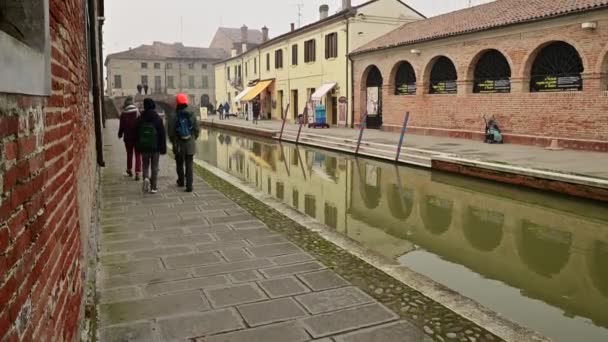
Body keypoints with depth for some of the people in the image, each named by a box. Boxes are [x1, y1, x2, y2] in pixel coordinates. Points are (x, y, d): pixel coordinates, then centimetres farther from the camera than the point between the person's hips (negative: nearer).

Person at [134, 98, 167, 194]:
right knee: (154, 167, 7)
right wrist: (163, 148, 0)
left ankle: (146, 178, -11)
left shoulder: (140, 120, 0)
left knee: (145, 165, 16)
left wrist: (137, 148, 12)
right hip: (155, 147, -1)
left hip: (144, 147, 1)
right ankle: (154, 187, 7)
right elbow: (162, 135, -6)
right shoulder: (158, 119, -6)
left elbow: (136, 135, 4)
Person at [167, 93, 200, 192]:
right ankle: (189, 185, -4)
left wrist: (174, 142, 12)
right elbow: (197, 130, 0)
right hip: (190, 145, 1)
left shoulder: (174, 118, -10)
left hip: (179, 145, -1)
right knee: (189, 166, 3)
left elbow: (171, 133, -7)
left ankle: (181, 181, 35)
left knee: (179, 165, 19)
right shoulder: (191, 116, -4)